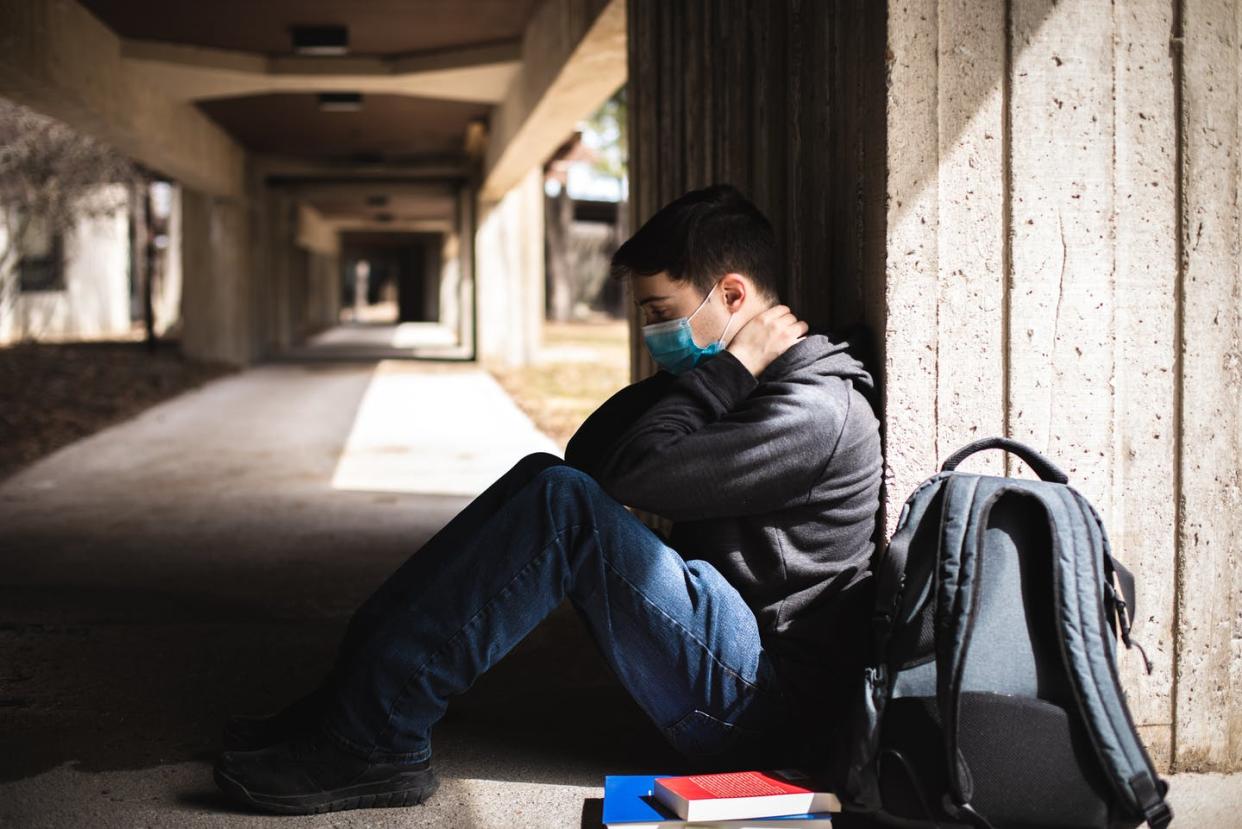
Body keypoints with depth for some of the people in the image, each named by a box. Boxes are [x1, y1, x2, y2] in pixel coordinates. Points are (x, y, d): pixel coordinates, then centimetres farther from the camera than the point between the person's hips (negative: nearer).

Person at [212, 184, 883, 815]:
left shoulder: (817, 410, -15)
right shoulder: (738, 380, 16)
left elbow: (636, 474, -23)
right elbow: (588, 454, 12)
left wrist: (727, 371, -10)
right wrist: (719, 373, 4)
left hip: (763, 701, -9)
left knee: (564, 502, -23)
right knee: (542, 479, 3)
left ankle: (374, 742, -21)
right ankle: (355, 699, -5)